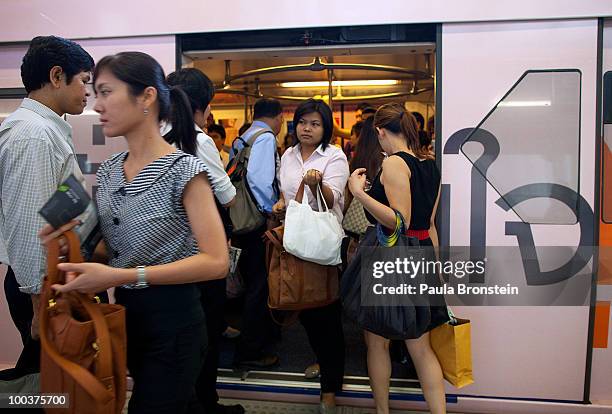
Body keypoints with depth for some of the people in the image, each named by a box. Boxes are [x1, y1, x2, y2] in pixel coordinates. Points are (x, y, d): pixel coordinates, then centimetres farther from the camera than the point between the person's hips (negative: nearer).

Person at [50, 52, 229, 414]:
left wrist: (123, 276, -26)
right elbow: (111, 247, 14)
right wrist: (80, 264, -9)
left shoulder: (184, 170, -17)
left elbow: (216, 262, -23)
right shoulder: (108, 171, 5)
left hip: (172, 319, -7)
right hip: (123, 312, 7)